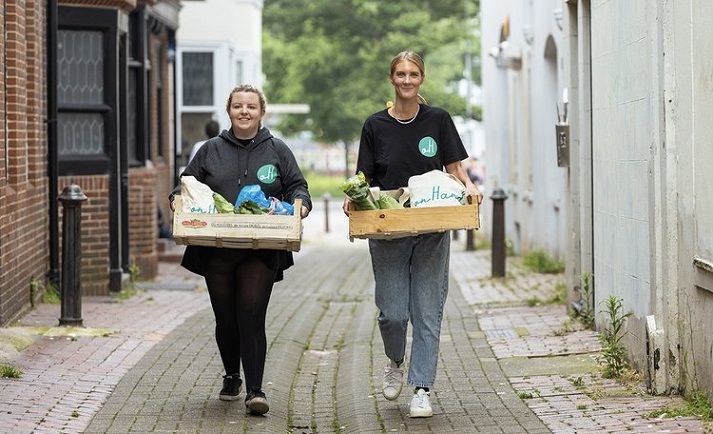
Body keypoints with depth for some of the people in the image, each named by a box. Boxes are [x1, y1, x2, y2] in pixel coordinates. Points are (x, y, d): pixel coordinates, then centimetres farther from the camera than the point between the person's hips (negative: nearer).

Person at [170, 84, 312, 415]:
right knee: (226, 318, 9)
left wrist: (300, 205, -11)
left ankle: (254, 390, -13)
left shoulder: (277, 151, 10)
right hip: (217, 252, 2)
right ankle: (231, 376, 32)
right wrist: (178, 200, -7)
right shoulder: (211, 151, 13)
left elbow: (298, 187, 10)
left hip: (261, 252, -2)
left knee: (252, 316, -13)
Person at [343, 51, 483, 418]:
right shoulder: (375, 125, 4)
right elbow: (365, 179, 6)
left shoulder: (438, 120, 4)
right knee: (393, 312, -3)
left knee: (427, 311, -1)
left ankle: (422, 390, 5)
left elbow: (454, 167, 6)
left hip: (432, 231, 0)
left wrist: (468, 185, -14)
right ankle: (395, 361, 28)